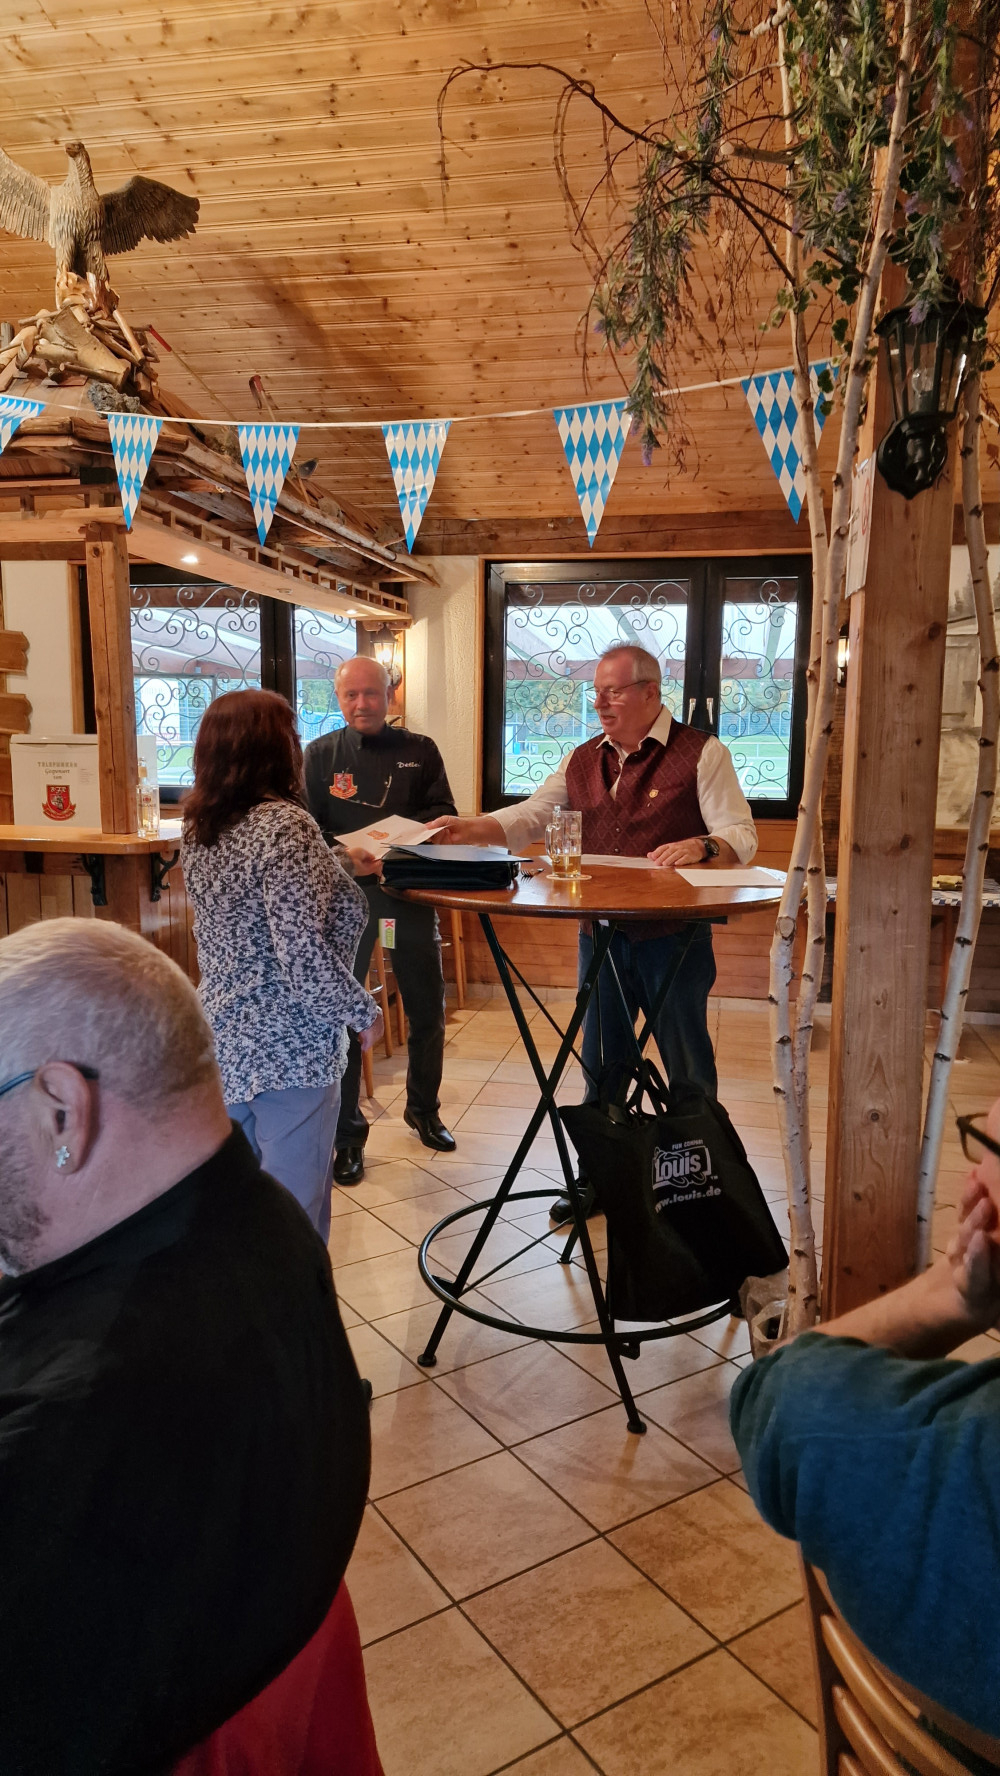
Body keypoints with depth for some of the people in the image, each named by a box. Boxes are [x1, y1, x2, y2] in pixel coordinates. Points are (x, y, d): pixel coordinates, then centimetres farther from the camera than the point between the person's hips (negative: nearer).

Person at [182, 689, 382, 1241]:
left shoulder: (199, 828, 5)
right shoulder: (286, 825, -19)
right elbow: (304, 957, -24)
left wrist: (337, 868, 21)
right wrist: (363, 1011, -8)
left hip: (223, 1040, 8)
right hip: (289, 1049, -8)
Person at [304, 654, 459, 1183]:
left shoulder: (420, 751, 6)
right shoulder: (320, 754, 4)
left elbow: (444, 815, 2)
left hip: (410, 888, 2)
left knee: (427, 1009, 11)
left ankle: (424, 1110, 33)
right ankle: (347, 1132, 14)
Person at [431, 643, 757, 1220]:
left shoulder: (701, 753, -6)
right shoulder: (584, 761, 11)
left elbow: (742, 835, -10)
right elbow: (528, 818, 7)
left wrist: (701, 845, -31)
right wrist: (470, 831, -10)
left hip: (673, 935, -5)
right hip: (601, 934, 5)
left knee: (687, 1064, 6)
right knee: (602, 1061, 15)